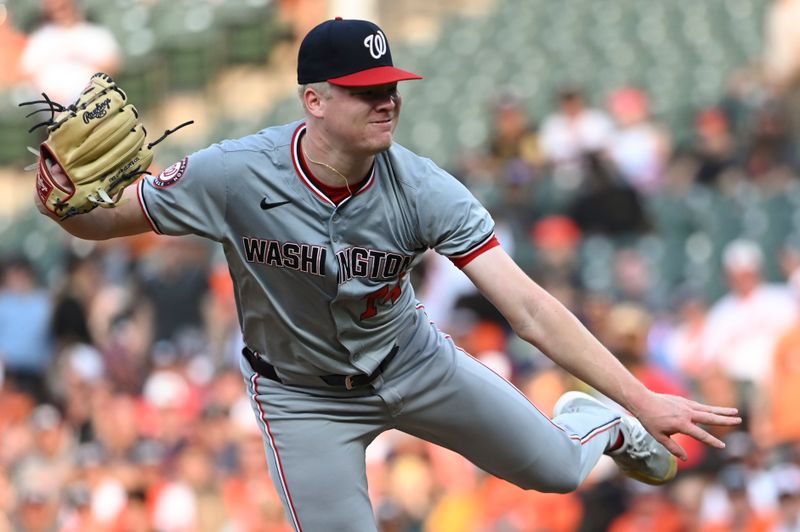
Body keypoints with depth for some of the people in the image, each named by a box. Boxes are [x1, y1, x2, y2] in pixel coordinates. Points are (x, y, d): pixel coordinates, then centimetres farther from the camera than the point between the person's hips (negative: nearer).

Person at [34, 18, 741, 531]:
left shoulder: (424, 191, -27)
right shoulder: (235, 177, -30)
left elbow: (529, 310, -31)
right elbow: (107, 220, -18)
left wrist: (640, 399, -37)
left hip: (409, 359, 2)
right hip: (303, 395, -2)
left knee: (554, 468, 7)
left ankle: (595, 424, 46)